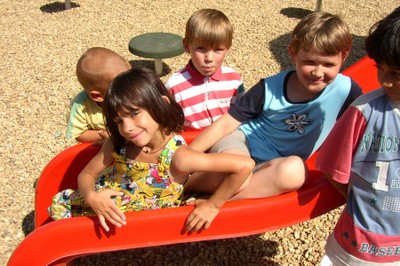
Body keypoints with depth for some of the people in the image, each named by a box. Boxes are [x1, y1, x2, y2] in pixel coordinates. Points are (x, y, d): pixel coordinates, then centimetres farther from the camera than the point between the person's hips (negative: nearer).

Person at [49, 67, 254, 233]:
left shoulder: (177, 157, -35)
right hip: (105, 205, 4)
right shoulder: (118, 143, -19)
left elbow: (245, 165, -40)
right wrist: (91, 196, -28)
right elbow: (86, 174, -6)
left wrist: (212, 205, -30)